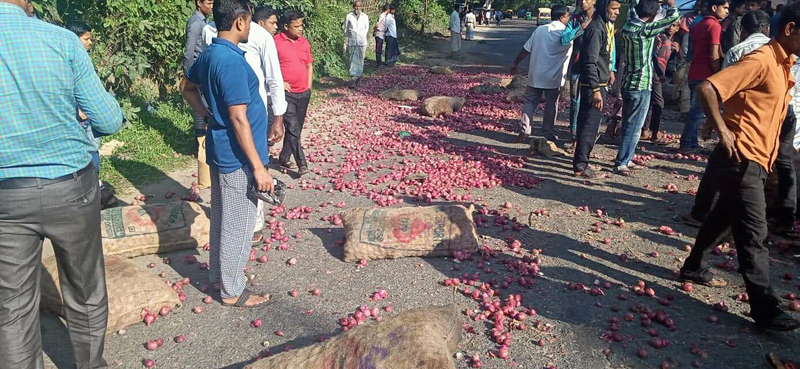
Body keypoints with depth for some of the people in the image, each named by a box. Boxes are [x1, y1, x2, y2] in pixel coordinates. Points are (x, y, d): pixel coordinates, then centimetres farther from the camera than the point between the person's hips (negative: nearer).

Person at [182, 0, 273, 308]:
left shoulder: (208, 54, 6)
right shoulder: (232, 62, -23)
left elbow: (187, 88, 22)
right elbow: (239, 119, -24)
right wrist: (258, 167, -21)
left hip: (219, 152, 9)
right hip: (237, 158, -9)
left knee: (221, 219, 20)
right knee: (238, 226, 4)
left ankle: (219, 275, 36)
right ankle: (232, 291, 18)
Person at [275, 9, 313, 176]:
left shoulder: (304, 42, 9)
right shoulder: (276, 42, -9)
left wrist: (309, 86, 11)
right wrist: (279, 83, -13)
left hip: (304, 94, 6)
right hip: (286, 93, -6)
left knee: (297, 129, 11)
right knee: (293, 129, -11)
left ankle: (284, 158, 24)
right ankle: (302, 163, -7)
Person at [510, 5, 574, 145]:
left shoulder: (540, 30, 0)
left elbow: (526, 49, 2)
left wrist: (515, 63, 12)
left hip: (535, 75, 2)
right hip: (554, 78, -2)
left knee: (529, 103, 12)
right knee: (551, 106, 9)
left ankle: (524, 131, 10)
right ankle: (548, 134, 14)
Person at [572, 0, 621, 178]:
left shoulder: (606, 26, 13)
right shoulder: (596, 28, -16)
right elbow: (590, 62, -22)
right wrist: (596, 89, -24)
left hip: (599, 84, 10)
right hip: (594, 85, -10)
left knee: (587, 124, 15)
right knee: (590, 125, -7)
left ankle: (581, 161, 24)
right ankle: (580, 166, -1)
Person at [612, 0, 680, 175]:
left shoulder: (628, 26, 2)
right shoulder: (646, 30, -17)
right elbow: (674, 16, -14)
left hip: (628, 84, 8)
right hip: (641, 86, -8)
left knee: (627, 126, 16)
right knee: (634, 128, -3)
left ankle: (625, 158, 24)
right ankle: (621, 164, -2)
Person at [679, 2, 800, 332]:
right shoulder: (760, 61, -16)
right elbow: (706, 88, -26)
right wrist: (723, 132, -23)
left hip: (755, 161, 10)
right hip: (741, 160, -10)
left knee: (724, 216, 21)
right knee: (754, 234, -6)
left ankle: (695, 268, 38)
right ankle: (765, 310, -1)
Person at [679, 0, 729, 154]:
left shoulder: (698, 25, 15)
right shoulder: (714, 26, -12)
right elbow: (713, 56, -17)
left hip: (694, 73, 9)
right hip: (705, 75, -9)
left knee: (696, 110, 13)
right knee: (698, 112, -4)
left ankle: (692, 143, 16)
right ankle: (686, 145, -2)